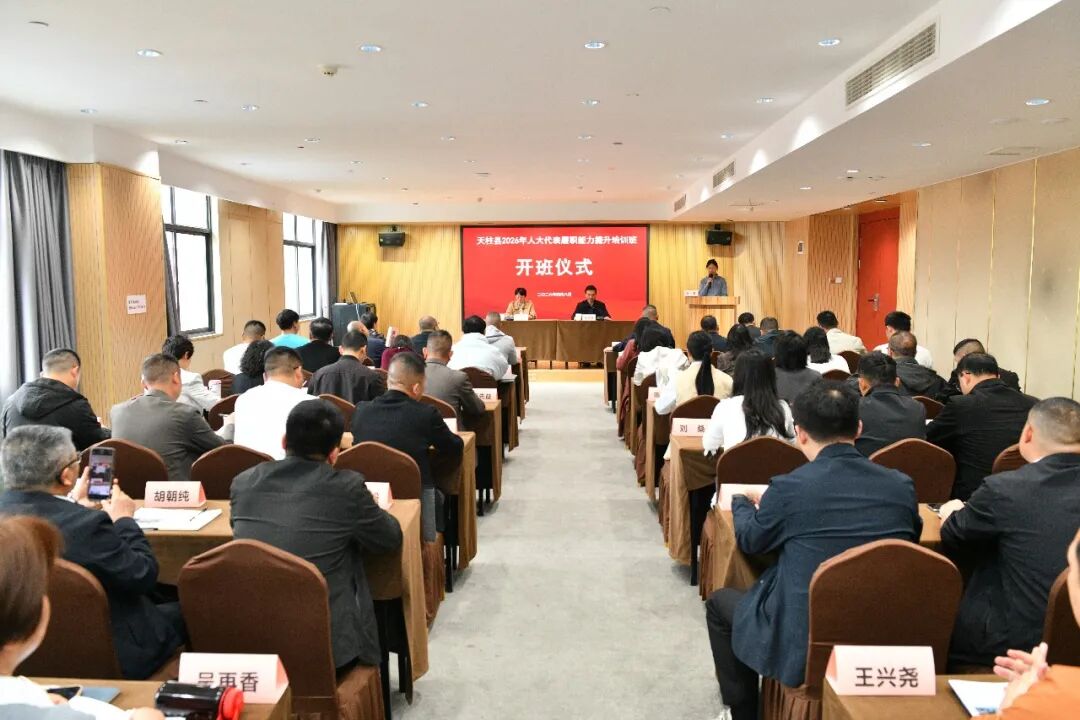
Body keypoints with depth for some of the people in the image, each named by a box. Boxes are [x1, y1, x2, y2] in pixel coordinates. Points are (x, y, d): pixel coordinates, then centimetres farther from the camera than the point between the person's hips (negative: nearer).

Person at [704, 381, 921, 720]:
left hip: (802, 647, -5)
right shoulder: (901, 485, -6)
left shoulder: (790, 487, -17)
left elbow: (749, 541, 3)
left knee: (719, 602, 22)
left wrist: (742, 503, 25)